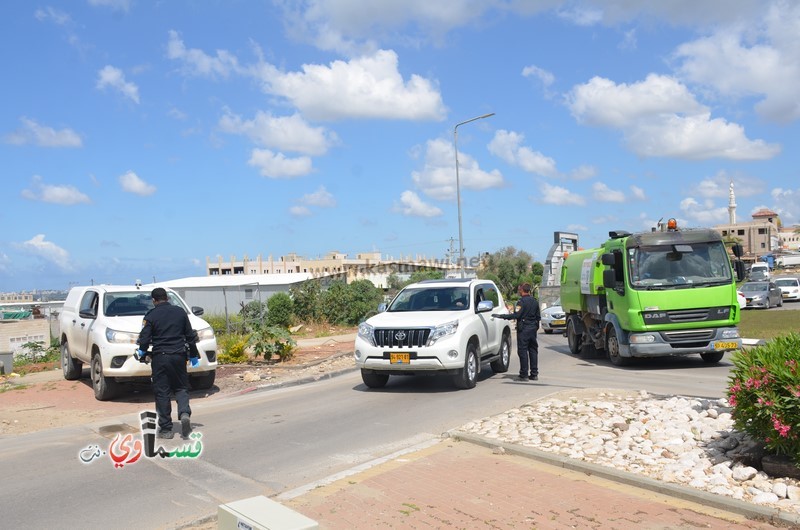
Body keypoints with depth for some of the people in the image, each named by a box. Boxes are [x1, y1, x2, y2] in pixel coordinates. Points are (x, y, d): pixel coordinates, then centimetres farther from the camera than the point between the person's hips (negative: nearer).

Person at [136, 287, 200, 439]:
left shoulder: (151, 316, -4)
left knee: (162, 392, 4)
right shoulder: (180, 312, 6)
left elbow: (144, 338, -6)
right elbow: (190, 335, 9)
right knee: (181, 388, 13)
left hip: (160, 357, -3)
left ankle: (165, 429, 6)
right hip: (179, 356, 3)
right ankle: (185, 414, -14)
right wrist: (194, 355, 19)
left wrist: (141, 351, 16)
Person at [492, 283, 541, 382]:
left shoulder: (521, 301, -13)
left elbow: (516, 315, -21)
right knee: (533, 350, 10)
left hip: (523, 329, -7)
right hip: (533, 329, 7)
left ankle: (524, 375, -3)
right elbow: (538, 317, 16)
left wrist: (500, 316, -21)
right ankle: (534, 374, 13)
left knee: (523, 351, -3)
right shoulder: (535, 301, 11)